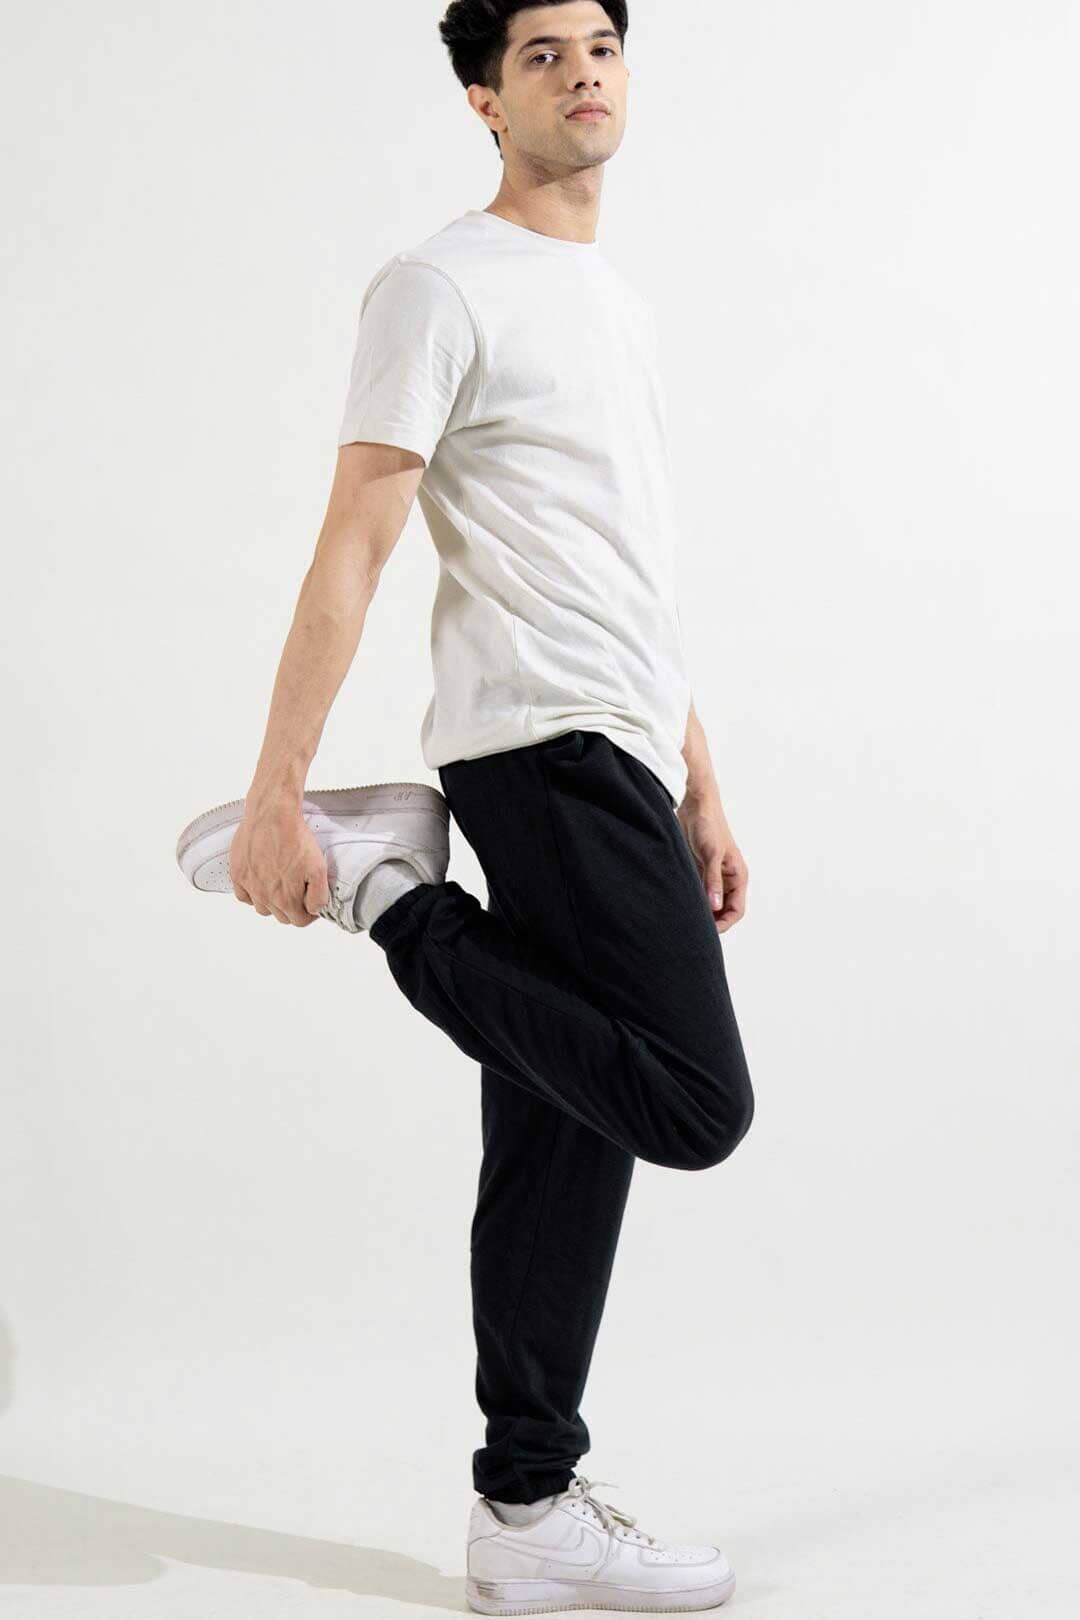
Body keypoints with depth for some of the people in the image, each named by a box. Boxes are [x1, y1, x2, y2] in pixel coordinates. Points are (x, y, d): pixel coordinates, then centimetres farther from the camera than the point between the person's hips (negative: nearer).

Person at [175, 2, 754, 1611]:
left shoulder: (624, 305, 24)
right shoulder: (446, 287, -4)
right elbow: (352, 548, -11)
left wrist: (703, 794, 22)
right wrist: (278, 793, -17)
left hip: (619, 761, 9)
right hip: (555, 749, -9)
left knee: (564, 1153, 8)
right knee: (696, 1103, -17)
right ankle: (387, 883, -3)